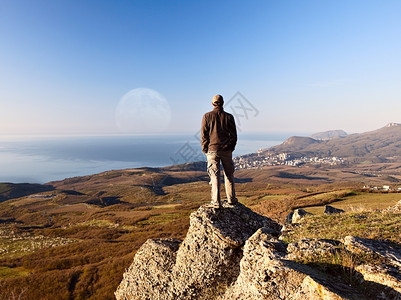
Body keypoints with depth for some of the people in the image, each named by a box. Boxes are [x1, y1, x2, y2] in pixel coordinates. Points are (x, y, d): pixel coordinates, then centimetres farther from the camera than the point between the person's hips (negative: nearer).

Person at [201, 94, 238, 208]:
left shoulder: (207, 116, -2)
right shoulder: (229, 117, 1)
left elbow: (204, 135, -3)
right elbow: (234, 135, 3)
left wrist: (205, 150, 7)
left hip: (212, 150, -1)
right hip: (226, 150, 1)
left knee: (215, 176, 3)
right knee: (229, 174, 14)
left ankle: (216, 202, 3)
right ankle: (231, 199, 22)